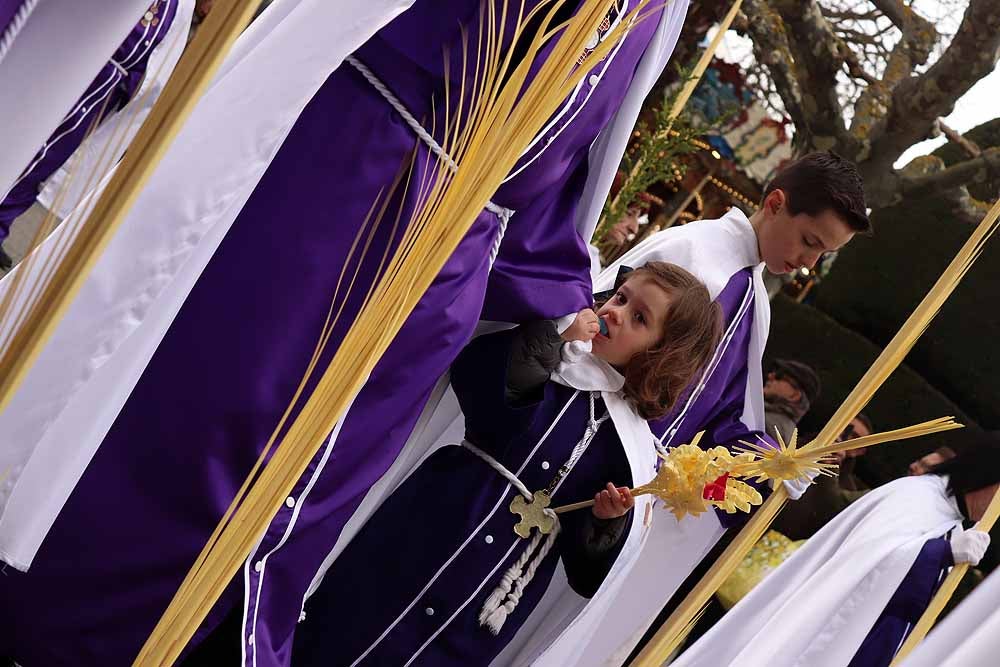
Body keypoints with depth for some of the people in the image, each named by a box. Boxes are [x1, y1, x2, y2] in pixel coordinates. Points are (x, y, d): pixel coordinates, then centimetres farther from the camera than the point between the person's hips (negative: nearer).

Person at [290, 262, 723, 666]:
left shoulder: (631, 441, 3)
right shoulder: (555, 344, 5)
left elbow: (588, 567, 3)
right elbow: (471, 375, -14)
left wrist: (607, 520, -15)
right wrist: (550, 342, -17)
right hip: (427, 522, 1)